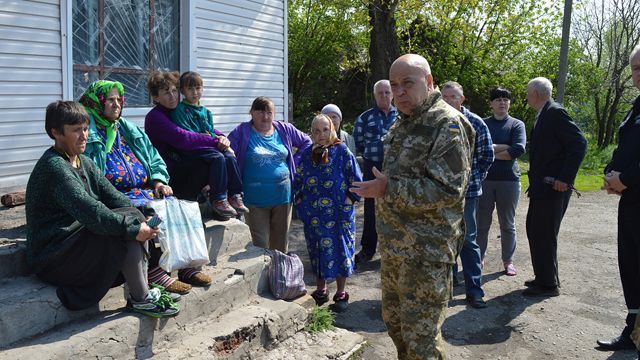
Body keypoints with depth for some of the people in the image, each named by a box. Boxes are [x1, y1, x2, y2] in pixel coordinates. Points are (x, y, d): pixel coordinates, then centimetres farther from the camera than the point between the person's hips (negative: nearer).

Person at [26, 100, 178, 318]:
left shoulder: (84, 162, 11)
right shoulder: (54, 166, -19)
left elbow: (112, 195, 1)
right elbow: (89, 211, -29)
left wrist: (141, 219, -15)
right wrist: (132, 228, -30)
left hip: (76, 239, 9)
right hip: (52, 256, -9)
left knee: (132, 222, -3)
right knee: (127, 229, -21)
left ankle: (139, 290, -7)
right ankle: (140, 298, -11)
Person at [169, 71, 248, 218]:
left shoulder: (206, 112, 21)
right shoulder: (179, 110, -1)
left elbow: (212, 132, 16)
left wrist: (221, 139, -9)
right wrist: (213, 140, -15)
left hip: (209, 146, 6)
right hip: (189, 150, -6)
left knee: (230, 157, -19)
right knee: (218, 157, -30)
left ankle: (235, 195, -14)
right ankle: (217, 199, -24)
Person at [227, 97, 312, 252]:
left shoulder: (285, 129, 6)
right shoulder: (242, 131, -4)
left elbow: (306, 142, 18)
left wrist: (294, 162, 9)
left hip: (282, 195, 3)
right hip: (255, 198, -3)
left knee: (280, 242, 12)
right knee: (260, 243, 0)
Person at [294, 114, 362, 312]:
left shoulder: (342, 151, -6)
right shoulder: (307, 154, 6)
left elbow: (356, 179, -4)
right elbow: (298, 181, 14)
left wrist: (348, 201, -7)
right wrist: (301, 203, 8)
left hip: (339, 214, -4)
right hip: (313, 215, 4)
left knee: (339, 249, 3)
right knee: (316, 251, 12)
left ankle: (341, 294, 17)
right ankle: (320, 291, 27)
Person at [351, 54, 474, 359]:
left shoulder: (446, 124, -16)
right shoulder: (402, 123, 13)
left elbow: (448, 190, -24)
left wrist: (388, 189, -24)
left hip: (426, 250, -9)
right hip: (394, 244, 9)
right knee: (394, 320, 21)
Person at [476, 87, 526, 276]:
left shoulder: (517, 125, 3)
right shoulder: (483, 124, 6)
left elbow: (518, 150, -13)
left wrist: (490, 151, -9)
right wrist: (504, 147, -11)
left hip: (509, 180, -1)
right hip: (484, 179, 1)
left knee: (507, 225, 9)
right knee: (482, 223, 7)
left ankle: (508, 261, 21)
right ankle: (479, 259, 19)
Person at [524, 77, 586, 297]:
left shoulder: (555, 113, -13)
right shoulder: (544, 115, 15)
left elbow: (579, 143, -19)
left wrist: (564, 178, -21)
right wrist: (535, 181, 15)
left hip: (553, 188, -10)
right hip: (541, 187, 10)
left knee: (544, 235, -4)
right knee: (534, 231, 15)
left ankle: (548, 284, 8)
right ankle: (543, 278, 27)